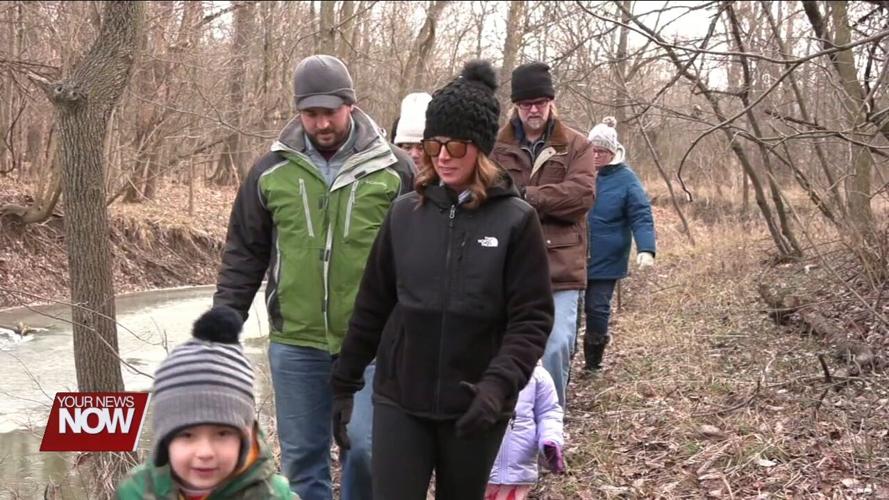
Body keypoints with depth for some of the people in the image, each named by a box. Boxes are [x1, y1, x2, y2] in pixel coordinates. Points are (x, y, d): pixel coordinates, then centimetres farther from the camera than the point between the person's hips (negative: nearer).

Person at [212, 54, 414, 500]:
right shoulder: (272, 171, 3)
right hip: (295, 344, 2)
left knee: (364, 448, -7)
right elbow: (244, 255, 10)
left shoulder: (393, 170, -2)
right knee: (301, 458, 10)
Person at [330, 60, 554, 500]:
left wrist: (500, 382, -23)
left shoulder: (516, 220, -6)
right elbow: (372, 305, 8)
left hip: (474, 406, -1)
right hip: (399, 400, 2)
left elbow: (532, 318, -8)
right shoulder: (404, 213, 2)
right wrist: (344, 383, 10)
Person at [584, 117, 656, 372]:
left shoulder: (626, 179, -8)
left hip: (606, 261, -3)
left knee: (597, 309, 4)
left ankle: (593, 362, 22)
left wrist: (646, 250, -25)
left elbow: (641, 217, -12)